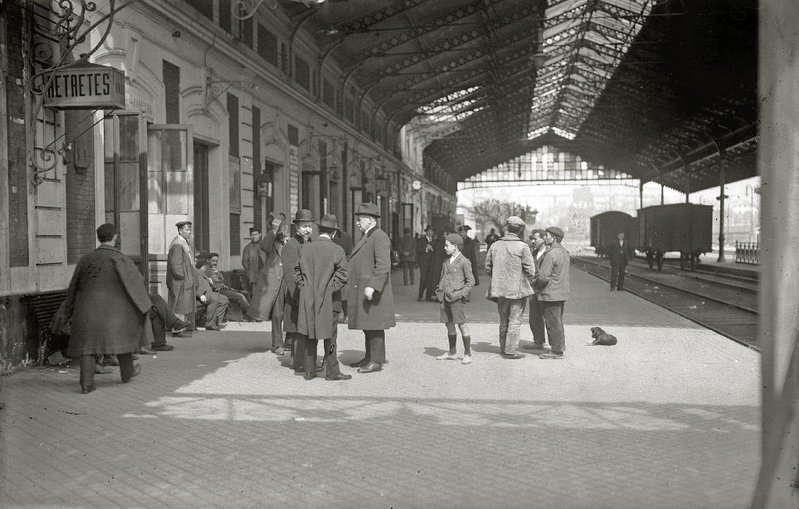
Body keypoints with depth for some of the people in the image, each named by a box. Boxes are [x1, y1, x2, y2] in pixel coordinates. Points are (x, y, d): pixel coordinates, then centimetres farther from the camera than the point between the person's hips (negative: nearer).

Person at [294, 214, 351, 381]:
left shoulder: (305, 249, 3)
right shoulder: (337, 250, -9)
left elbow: (297, 272, 8)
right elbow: (343, 273, -13)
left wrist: (304, 286, 8)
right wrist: (331, 289, -6)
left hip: (308, 300, 4)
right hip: (328, 299, -3)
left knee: (309, 336, 10)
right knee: (329, 336, 5)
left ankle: (309, 371, 15)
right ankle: (332, 371, 9)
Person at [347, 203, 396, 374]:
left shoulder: (380, 237, -12)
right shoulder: (365, 237, 19)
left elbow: (383, 266, -22)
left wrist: (372, 287, -28)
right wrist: (350, 286, 19)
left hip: (373, 291, -10)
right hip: (361, 291, 10)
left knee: (374, 326, -4)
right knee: (367, 326, 14)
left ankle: (377, 361, 1)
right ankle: (369, 358, 21)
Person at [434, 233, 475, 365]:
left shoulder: (464, 261, -5)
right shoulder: (446, 261, 15)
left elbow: (471, 281, -5)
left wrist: (461, 294, -12)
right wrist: (439, 290, 12)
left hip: (456, 297, -7)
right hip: (445, 297, 7)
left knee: (462, 325, -3)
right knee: (449, 325, 12)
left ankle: (467, 354, 4)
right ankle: (452, 353, 23)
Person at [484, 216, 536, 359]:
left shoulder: (495, 245, 2)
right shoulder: (522, 247, -13)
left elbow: (488, 266, 8)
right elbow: (530, 269, -12)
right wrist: (530, 282, 6)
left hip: (500, 289, 5)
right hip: (517, 288, -5)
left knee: (503, 320, 18)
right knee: (515, 320, 3)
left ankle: (503, 348, 28)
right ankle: (510, 350, 4)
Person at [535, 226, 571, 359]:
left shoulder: (551, 254, -20)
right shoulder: (564, 251, 11)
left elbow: (543, 277, -23)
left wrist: (536, 285, -3)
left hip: (551, 294, -10)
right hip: (561, 293, 10)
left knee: (553, 323, -2)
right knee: (557, 322, 18)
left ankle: (556, 351, 4)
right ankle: (559, 348, 25)